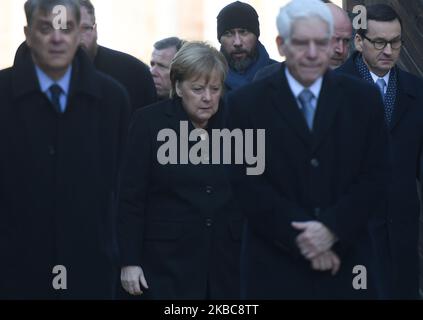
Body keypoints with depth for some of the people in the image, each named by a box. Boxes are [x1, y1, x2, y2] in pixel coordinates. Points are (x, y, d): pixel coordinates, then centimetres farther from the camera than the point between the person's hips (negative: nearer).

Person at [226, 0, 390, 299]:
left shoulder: (364, 99, 6)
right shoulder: (246, 103, 0)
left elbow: (376, 176, 1)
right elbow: (248, 183, -5)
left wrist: (332, 229, -12)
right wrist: (300, 238, -13)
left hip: (346, 262, 2)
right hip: (275, 266, -1)